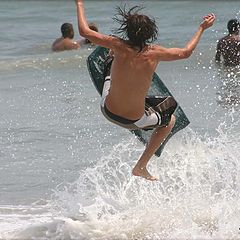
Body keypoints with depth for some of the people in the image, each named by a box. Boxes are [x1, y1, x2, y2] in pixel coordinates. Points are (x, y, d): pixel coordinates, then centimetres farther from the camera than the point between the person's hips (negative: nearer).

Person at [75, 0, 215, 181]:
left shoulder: (119, 46, -18)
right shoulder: (154, 53, -18)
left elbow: (84, 31, -9)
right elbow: (185, 52, 0)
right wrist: (202, 28, 12)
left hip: (108, 111, 3)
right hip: (134, 121, -2)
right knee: (170, 119, 28)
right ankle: (141, 167, 27)